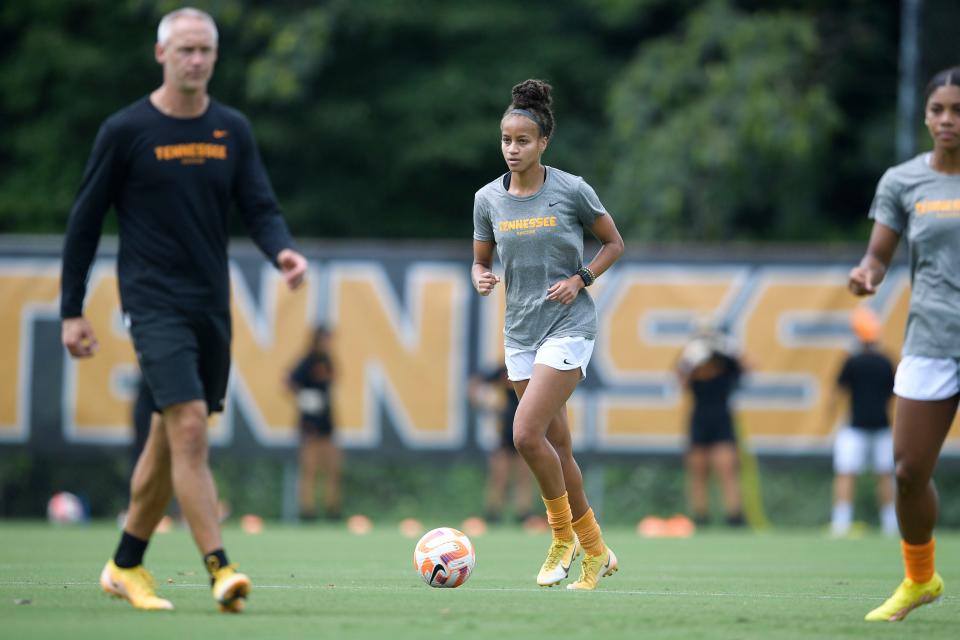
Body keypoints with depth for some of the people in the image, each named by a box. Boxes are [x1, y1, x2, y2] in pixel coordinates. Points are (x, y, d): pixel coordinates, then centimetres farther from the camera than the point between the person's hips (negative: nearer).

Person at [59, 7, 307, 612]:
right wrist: (72, 310, 1)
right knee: (189, 426, -18)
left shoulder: (232, 130, 8)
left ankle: (126, 565, 25)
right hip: (155, 304, -5)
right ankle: (220, 569, -22)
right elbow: (85, 220, 2)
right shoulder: (126, 131, -4)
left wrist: (282, 249, -18)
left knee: (170, 440, 11)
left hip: (212, 306, 5)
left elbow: (260, 206, 4)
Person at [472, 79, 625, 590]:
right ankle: (594, 550, 20)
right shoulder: (488, 199, 3)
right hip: (521, 332, 5)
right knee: (556, 445, 7)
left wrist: (580, 280, -9)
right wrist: (482, 278, -9)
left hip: (568, 324, -5)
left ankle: (564, 535, 2)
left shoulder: (571, 190, -7)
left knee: (527, 434, -18)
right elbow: (480, 260, 14)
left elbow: (613, 243, 5)